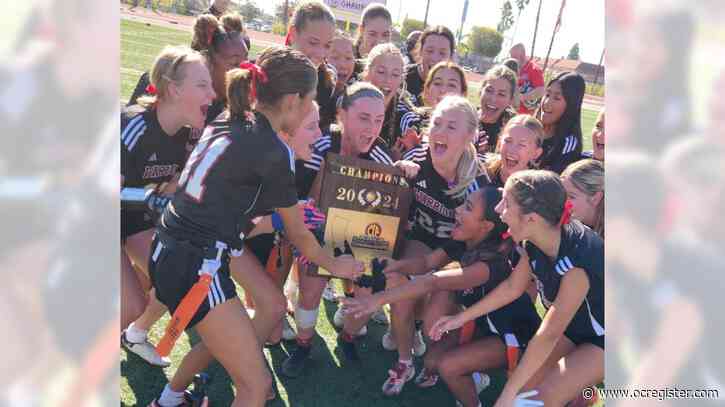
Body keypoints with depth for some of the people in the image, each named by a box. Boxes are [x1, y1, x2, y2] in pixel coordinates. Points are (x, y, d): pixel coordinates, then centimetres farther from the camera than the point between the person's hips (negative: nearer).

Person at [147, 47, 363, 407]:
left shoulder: (226, 122, 7)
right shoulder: (275, 152, -15)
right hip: (197, 266, -9)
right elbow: (298, 234, -1)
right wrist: (334, 265, 15)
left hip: (167, 251, 9)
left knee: (224, 337, 32)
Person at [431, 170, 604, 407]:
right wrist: (461, 318, 3)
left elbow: (548, 335, -31)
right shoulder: (534, 241, -17)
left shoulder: (578, 259, -38)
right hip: (570, 326, 6)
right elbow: (512, 288, 0)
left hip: (601, 338, -6)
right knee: (526, 386, -2)